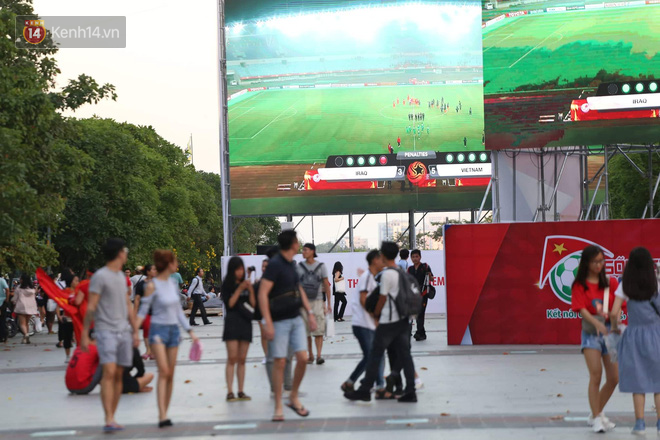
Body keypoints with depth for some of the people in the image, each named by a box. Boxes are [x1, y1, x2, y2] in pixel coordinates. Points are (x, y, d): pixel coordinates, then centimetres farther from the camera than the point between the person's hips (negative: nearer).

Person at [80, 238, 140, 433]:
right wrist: (85, 334, -10)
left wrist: (135, 331, 19)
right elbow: (91, 307, -8)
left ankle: (112, 419, 10)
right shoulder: (100, 276, -6)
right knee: (109, 373, -16)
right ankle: (109, 420, -20)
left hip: (124, 331, 7)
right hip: (106, 331, -7)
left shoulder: (122, 277, 17)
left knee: (119, 376, 5)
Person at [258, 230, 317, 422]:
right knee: (280, 362, -2)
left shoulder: (291, 264, 12)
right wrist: (267, 323, -22)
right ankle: (278, 407, 7)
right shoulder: (274, 264, -13)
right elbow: (263, 293, -18)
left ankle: (294, 397, 17)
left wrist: (309, 313, 17)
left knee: (303, 358, -2)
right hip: (279, 321, -7)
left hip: (296, 319, 7)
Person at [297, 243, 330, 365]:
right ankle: (310, 356, 12)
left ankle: (319, 355, -10)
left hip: (318, 301, -2)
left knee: (319, 330, -9)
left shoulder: (321, 266, 3)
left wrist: (328, 304, 1)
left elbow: (326, 285, 4)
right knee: (306, 331, 3)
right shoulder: (300, 267, 7)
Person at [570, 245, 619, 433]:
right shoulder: (579, 285, -2)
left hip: (609, 331, 3)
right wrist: (596, 322, -31)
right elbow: (582, 309, -13)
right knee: (595, 374, -16)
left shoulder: (610, 282, 5)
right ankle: (597, 418, -7)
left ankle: (597, 414, 25)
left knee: (614, 378, 4)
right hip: (591, 333, -3)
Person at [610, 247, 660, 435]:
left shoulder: (625, 285, -5)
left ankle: (640, 423, 7)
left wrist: (614, 327, 9)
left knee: (638, 379, 6)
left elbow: (614, 313, -8)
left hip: (634, 334, 0)